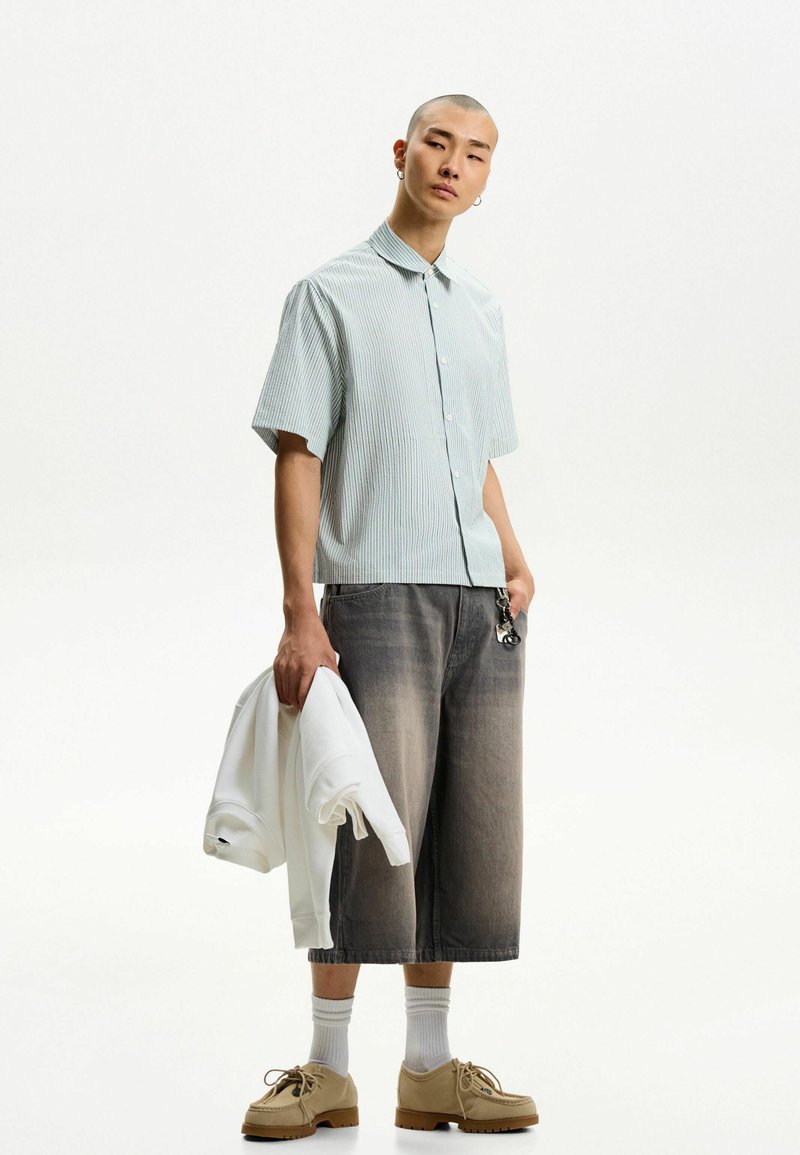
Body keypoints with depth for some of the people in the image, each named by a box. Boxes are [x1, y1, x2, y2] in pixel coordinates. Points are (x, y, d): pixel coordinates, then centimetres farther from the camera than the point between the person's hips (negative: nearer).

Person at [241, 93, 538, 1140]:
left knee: (468, 841, 6)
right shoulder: (331, 294, 2)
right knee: (373, 835, -8)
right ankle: (326, 1071, 3)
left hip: (482, 609, 6)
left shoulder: (481, 308, 19)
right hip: (378, 595, -6)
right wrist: (300, 613, -12)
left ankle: (430, 1068, 14)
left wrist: (517, 565, 7)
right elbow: (296, 458, -4)